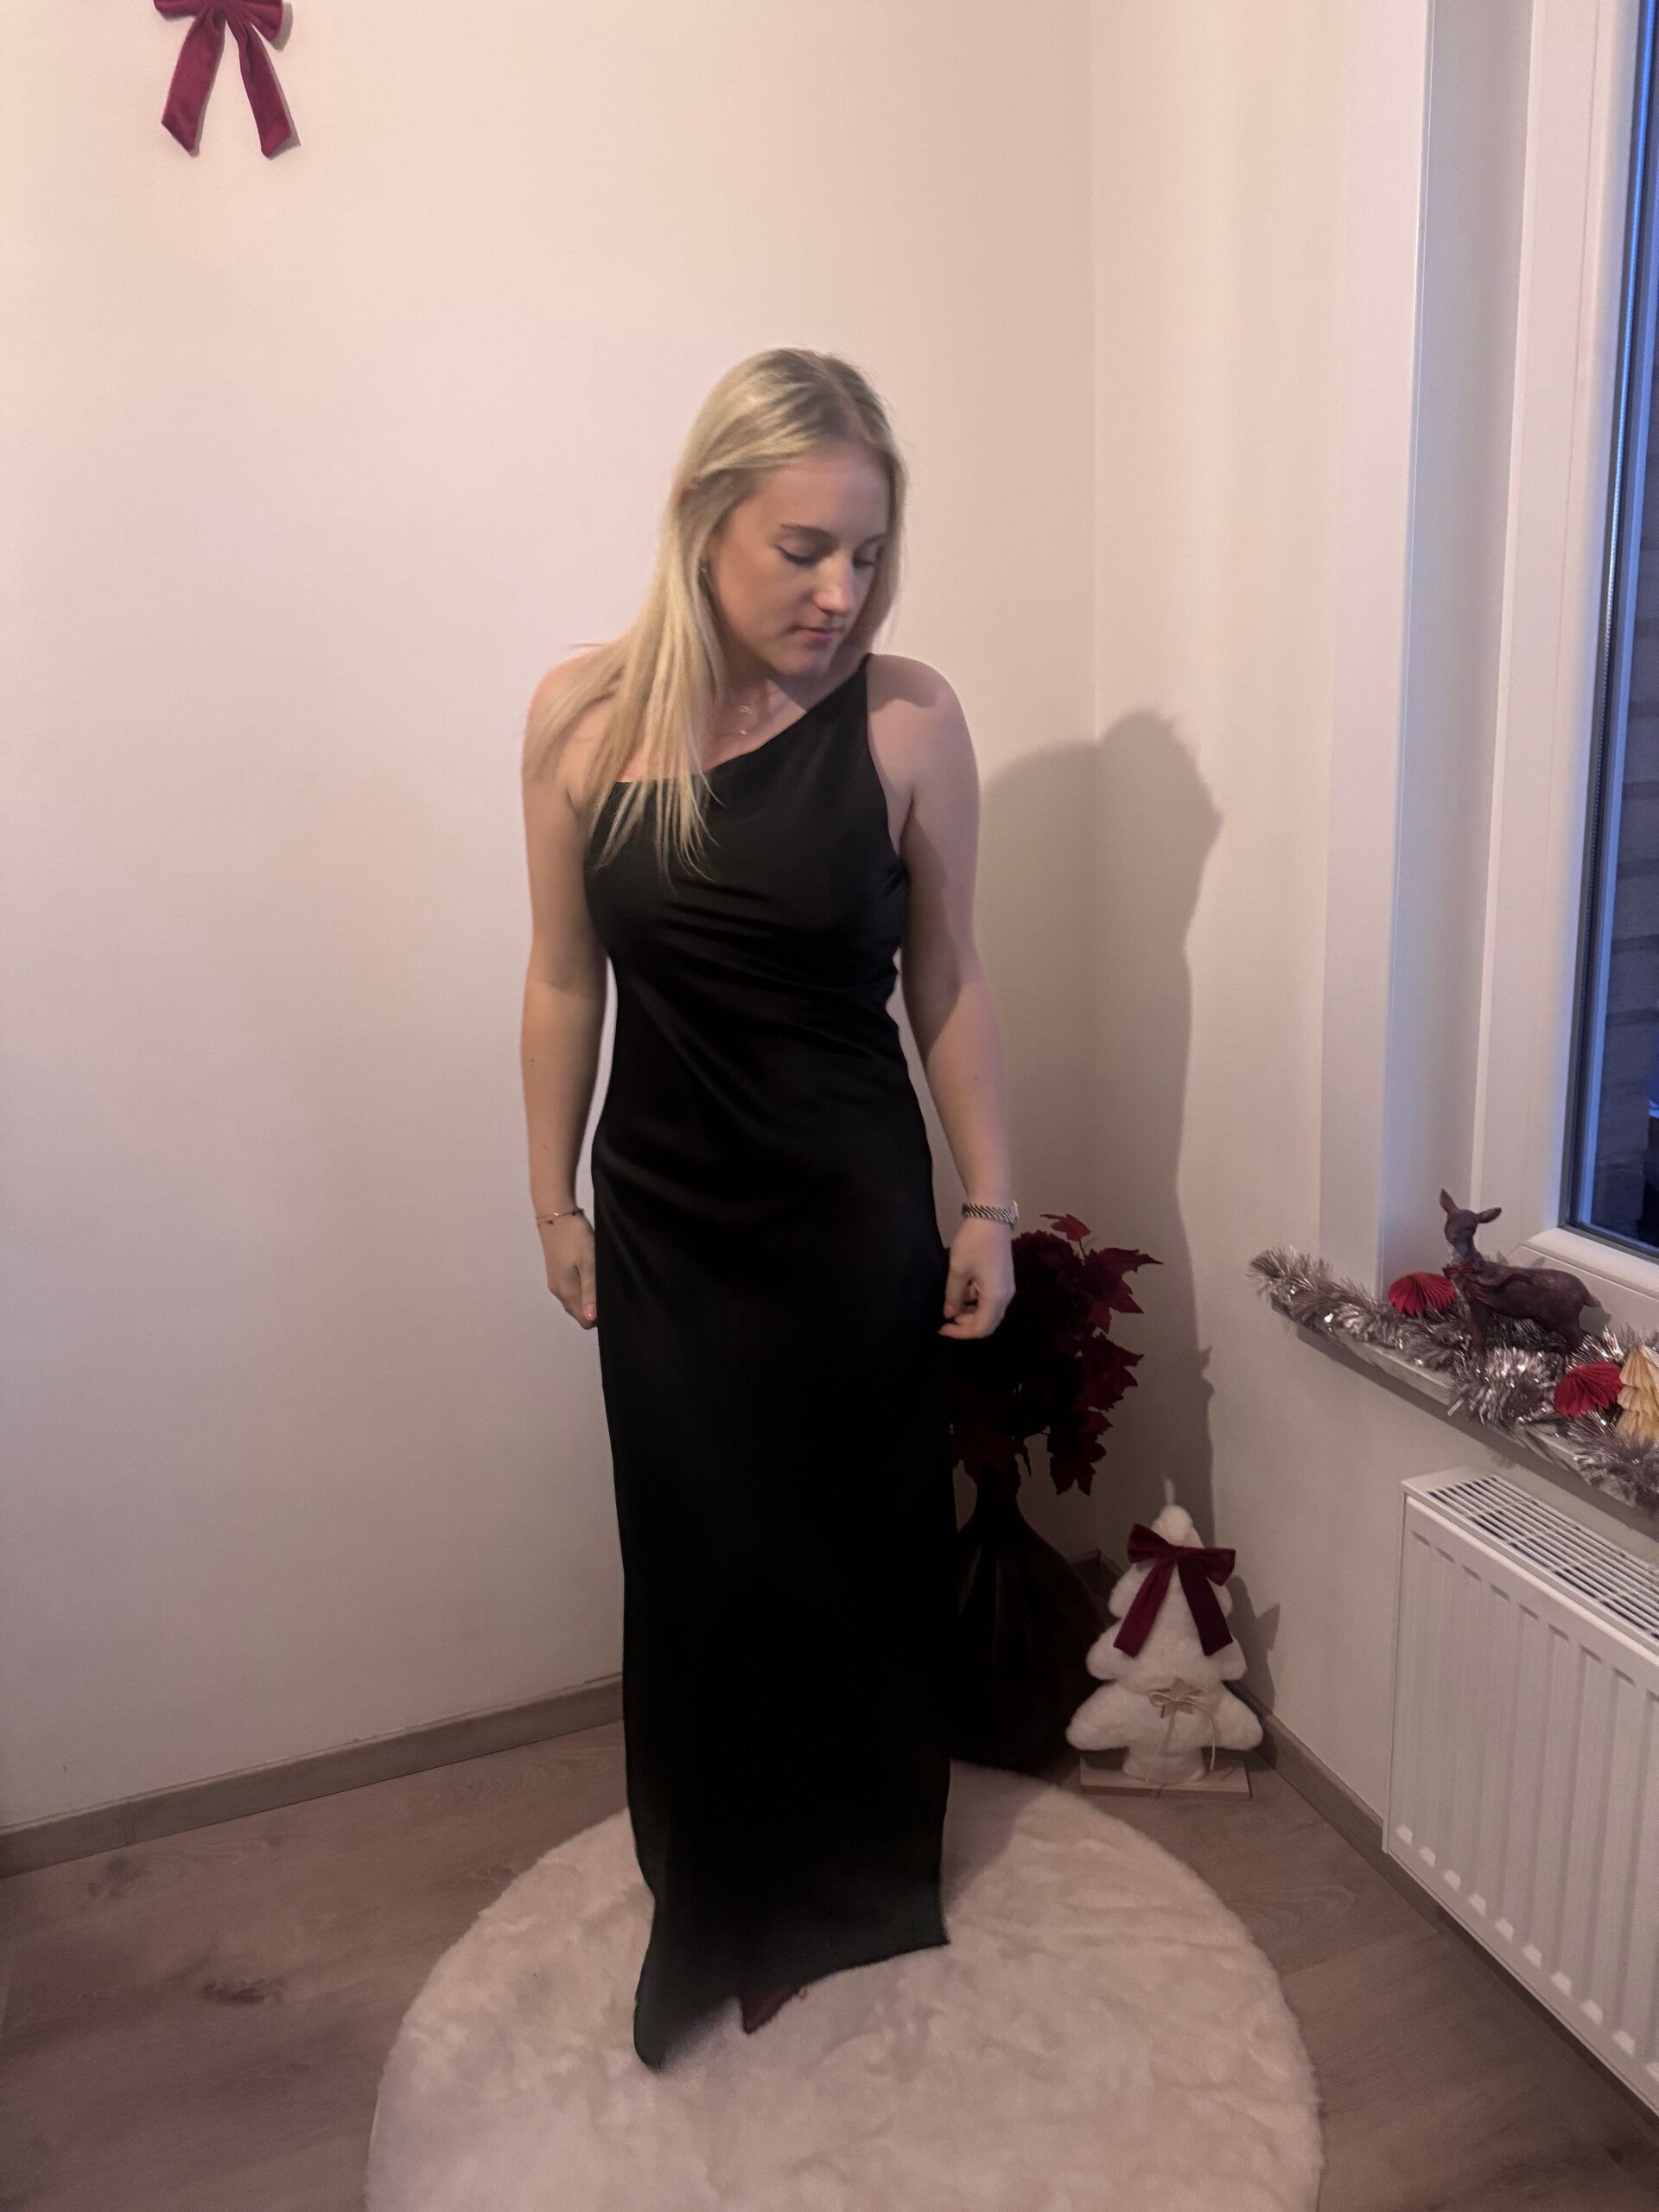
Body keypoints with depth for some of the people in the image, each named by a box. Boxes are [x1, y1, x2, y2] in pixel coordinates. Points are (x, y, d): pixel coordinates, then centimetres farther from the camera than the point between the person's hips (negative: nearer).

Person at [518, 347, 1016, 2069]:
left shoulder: (907, 719, -10)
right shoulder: (581, 716, -6)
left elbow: (947, 982, -2)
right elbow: (566, 982, 2)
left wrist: (988, 1203, 0)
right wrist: (555, 1201, 6)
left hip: (854, 1211, -1)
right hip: (662, 1217, 1)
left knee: (864, 1541, 15)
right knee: (695, 1559, 13)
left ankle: (864, 1881, 43)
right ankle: (713, 1903, 41)